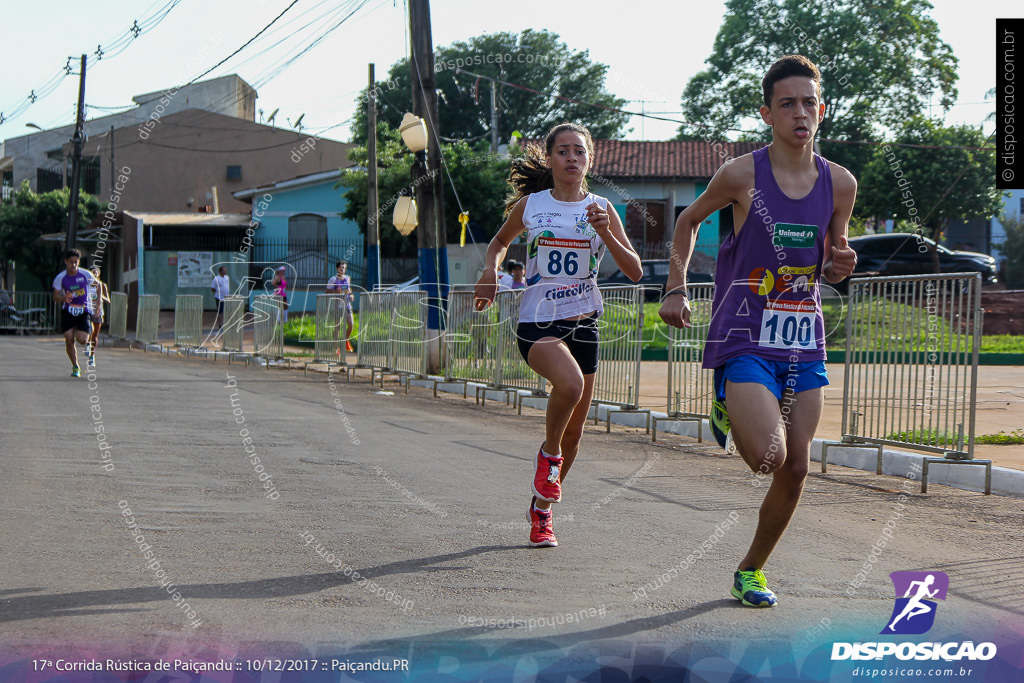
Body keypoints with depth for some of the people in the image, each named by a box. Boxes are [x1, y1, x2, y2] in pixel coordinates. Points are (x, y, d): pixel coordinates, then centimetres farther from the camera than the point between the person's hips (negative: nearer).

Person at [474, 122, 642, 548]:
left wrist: (604, 233, -17)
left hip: (583, 323, 3)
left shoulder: (601, 210, 3)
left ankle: (541, 509, 30)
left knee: (573, 433, 8)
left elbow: (634, 272, -2)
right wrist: (490, 270, 1)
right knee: (570, 382, -34)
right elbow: (500, 242, 22)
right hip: (537, 321, -3)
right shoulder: (528, 205, 3)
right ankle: (548, 453, -5)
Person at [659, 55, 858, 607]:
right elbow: (689, 221, 8)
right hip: (745, 339, -4)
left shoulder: (840, 183, 2)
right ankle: (728, 409, 16)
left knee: (796, 468, 3)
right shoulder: (741, 175, -10)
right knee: (769, 459, -20)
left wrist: (841, 265, -8)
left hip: (804, 342, 5)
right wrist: (676, 290, 1)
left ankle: (751, 570, 25)